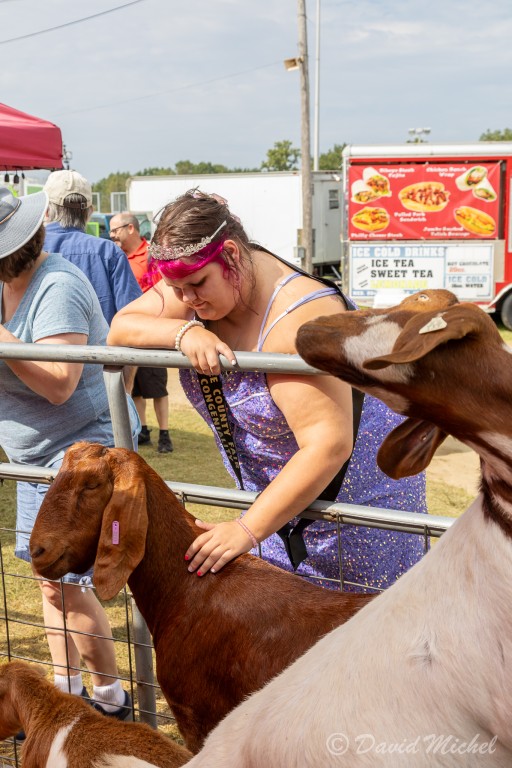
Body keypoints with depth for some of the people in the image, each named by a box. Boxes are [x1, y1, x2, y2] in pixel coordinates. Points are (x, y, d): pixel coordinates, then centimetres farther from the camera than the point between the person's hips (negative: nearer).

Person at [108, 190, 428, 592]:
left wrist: (248, 529, -37)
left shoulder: (298, 318, -32)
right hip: (284, 489, 7)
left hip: (358, 494, -7)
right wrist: (184, 333, -30)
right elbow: (119, 328, -10)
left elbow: (327, 446, -36)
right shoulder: (201, 282, -8)